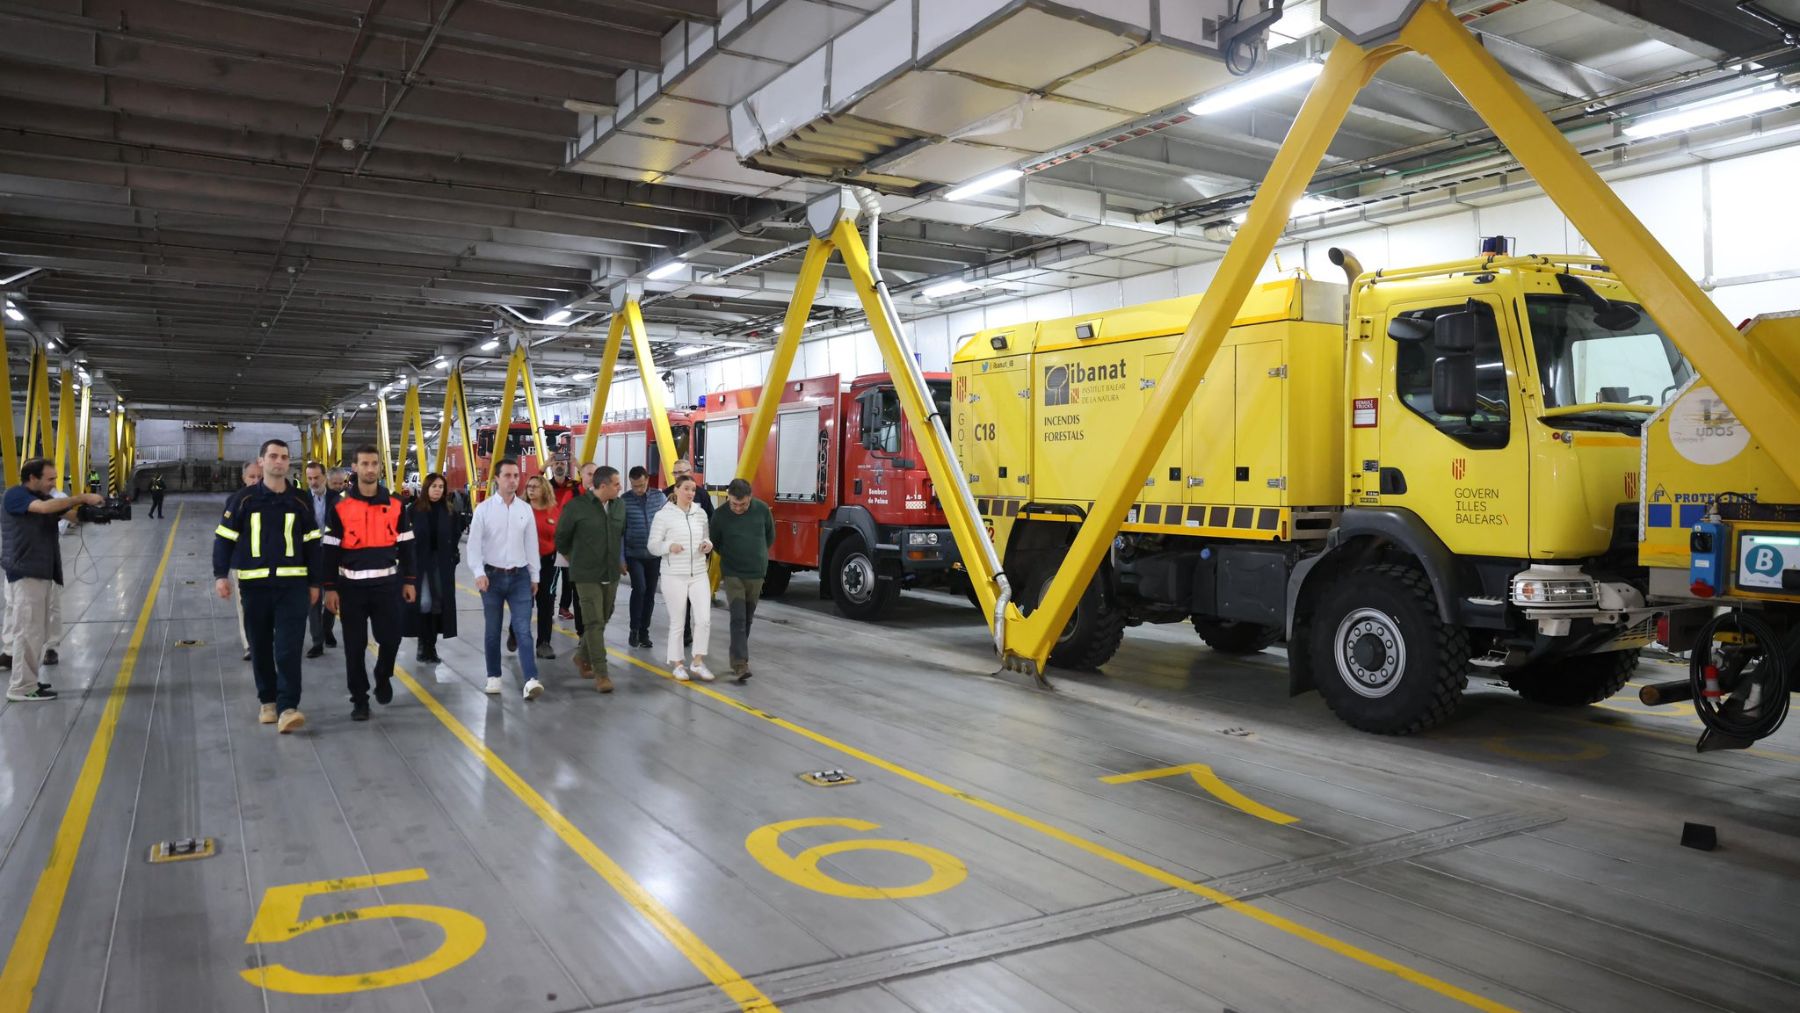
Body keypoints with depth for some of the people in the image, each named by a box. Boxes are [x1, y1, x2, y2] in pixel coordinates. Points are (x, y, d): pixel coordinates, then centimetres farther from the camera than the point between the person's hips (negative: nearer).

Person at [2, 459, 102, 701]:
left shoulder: (45, 498, 16)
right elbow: (44, 508, -25)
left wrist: (89, 507, -13)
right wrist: (82, 497, -23)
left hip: (43, 573, 8)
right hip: (25, 574, -8)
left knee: (38, 631, 12)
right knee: (30, 632, -7)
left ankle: (27, 681, 20)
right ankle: (21, 687, -2)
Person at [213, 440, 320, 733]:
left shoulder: (299, 502, 6)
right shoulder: (243, 499, 1)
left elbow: (311, 544, 11)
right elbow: (224, 539, 3)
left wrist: (314, 582, 9)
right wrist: (220, 575, -7)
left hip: (292, 584, 0)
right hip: (254, 584, 0)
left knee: (289, 648, -8)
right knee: (260, 647, 9)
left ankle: (288, 708, -11)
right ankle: (268, 701, 23)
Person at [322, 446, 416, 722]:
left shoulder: (395, 505, 3)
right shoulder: (340, 506, -2)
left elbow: (405, 546, 9)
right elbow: (331, 550, 0)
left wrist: (409, 580, 6)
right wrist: (330, 588, -4)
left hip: (387, 583, 1)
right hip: (351, 585, -1)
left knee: (391, 637, 1)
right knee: (355, 646, 3)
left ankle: (383, 677, 30)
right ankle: (359, 699, 15)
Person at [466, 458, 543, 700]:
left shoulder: (526, 509, 4)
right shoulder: (484, 509, -3)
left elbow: (531, 544, 9)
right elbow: (474, 544, -6)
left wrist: (534, 576, 9)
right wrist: (479, 573, -17)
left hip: (519, 576, 1)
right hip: (492, 575, -1)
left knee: (523, 630, -7)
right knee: (493, 631, 9)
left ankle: (531, 680, -15)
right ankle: (494, 677, 21)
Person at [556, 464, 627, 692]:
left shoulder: (619, 506, 5)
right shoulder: (576, 507, -11)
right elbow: (561, 539, 1)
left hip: (612, 574, 6)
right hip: (587, 575, -6)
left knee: (603, 620, 14)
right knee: (594, 623, -8)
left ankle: (583, 657, 36)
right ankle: (601, 673, -6)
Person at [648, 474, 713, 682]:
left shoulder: (701, 513, 7)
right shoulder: (664, 515, -6)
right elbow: (653, 545, -6)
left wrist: (708, 544, -4)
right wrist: (669, 546, -25)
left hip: (699, 574, 4)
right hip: (674, 576, -4)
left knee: (704, 619, -3)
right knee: (677, 622, 4)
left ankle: (698, 662, 11)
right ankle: (676, 663, 19)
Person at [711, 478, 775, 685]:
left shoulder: (762, 509, -7)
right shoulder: (720, 515, -11)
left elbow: (770, 535, 11)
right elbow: (715, 542, 6)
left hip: (756, 573, 3)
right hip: (733, 574, -3)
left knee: (747, 619, 13)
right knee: (738, 619, -12)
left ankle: (739, 657, 29)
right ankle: (740, 665, -16)